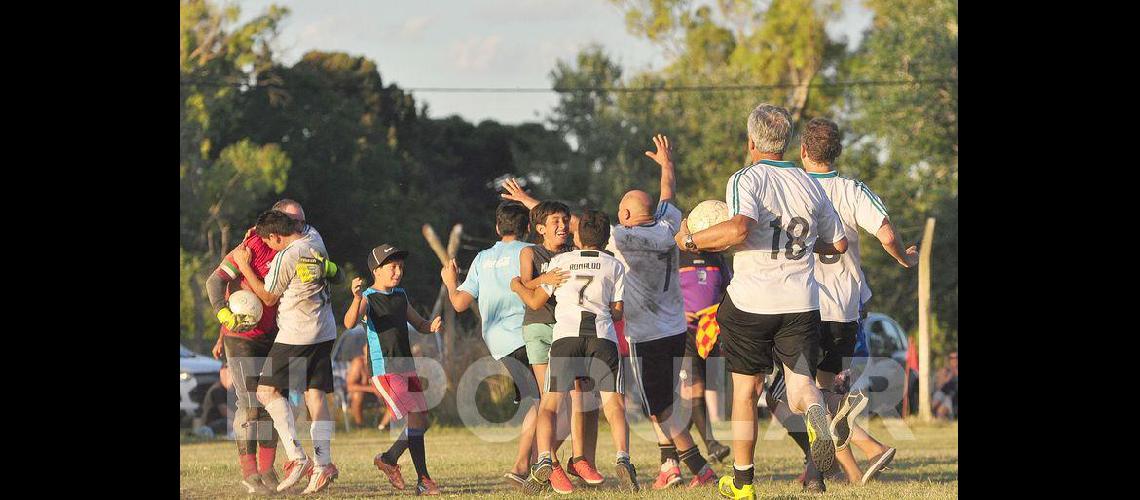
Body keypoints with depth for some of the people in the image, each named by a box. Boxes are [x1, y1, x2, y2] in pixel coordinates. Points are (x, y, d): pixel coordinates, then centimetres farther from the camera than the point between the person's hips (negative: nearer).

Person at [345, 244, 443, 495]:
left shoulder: (401, 295, 14)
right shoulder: (368, 298, -8)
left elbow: (419, 324, 23)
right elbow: (350, 323, -25)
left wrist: (432, 326, -1)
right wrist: (357, 298, -45)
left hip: (407, 368, 8)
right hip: (384, 370, -8)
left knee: (421, 423, 8)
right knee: (417, 421, -14)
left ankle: (389, 459, 26)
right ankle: (423, 480, -4)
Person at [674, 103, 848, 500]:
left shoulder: (745, 180, -7)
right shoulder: (810, 186, 9)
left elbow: (740, 228, -26)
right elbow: (838, 244, 16)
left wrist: (691, 240, -12)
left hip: (751, 301, -3)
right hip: (801, 302, 3)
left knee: (745, 390, 12)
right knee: (800, 383, 2)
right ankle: (816, 412, -35)